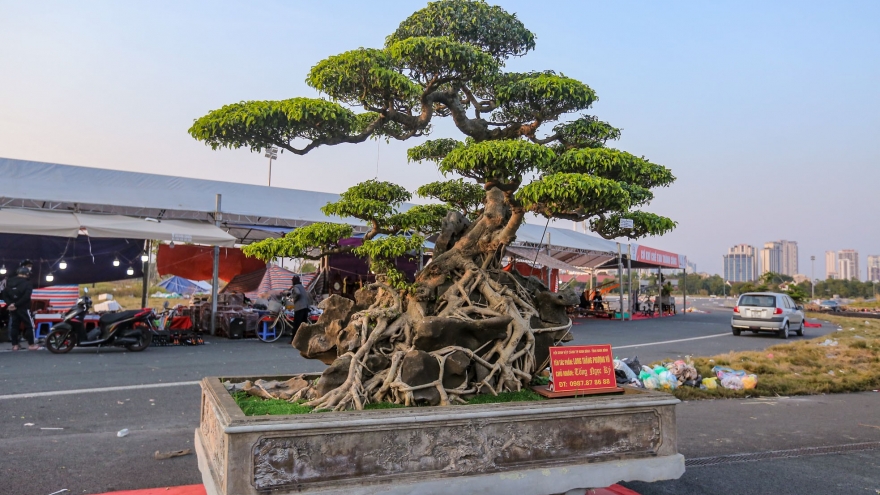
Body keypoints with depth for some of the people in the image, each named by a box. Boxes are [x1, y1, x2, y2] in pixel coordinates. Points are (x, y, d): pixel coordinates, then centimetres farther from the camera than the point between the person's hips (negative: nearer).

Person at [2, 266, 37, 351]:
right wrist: (16, 304, -16)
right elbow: (26, 297, -21)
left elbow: (4, 294, 2)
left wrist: (9, 304, -8)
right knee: (29, 326, 2)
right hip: (23, 308, -6)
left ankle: (15, 345, 13)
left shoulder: (9, 282, 10)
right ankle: (31, 345, 3)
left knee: (14, 326, 12)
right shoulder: (27, 283, -9)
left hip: (12, 308, 6)